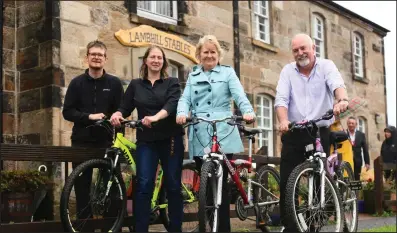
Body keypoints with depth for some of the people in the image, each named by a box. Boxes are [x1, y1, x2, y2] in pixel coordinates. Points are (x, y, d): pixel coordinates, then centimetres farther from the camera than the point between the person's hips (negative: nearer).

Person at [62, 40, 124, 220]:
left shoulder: (114, 83, 5)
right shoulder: (77, 82, 5)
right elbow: (67, 112, 0)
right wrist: (89, 116, -15)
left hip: (106, 141, 0)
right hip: (82, 141, 1)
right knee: (82, 185, 4)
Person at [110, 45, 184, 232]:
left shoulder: (172, 83, 4)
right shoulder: (135, 84, 10)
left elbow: (172, 104, -13)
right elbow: (125, 108, 7)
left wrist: (156, 117, -32)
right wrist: (117, 114, -17)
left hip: (170, 139, -1)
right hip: (146, 141, 1)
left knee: (173, 185, 4)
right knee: (144, 186, -6)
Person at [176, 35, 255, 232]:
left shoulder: (228, 73, 9)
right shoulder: (193, 76, 20)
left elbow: (239, 95, -5)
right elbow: (185, 99, 7)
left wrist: (248, 111, -26)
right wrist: (182, 113, -16)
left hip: (222, 136, -3)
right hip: (199, 137, 4)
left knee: (221, 182, -6)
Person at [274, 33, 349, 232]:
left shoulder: (326, 66, 1)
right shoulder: (288, 71, 6)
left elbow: (337, 84, -20)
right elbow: (281, 98, -7)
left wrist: (342, 100, -43)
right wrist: (283, 120, -27)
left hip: (320, 133, -1)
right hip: (294, 134, 1)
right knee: (287, 182, -2)